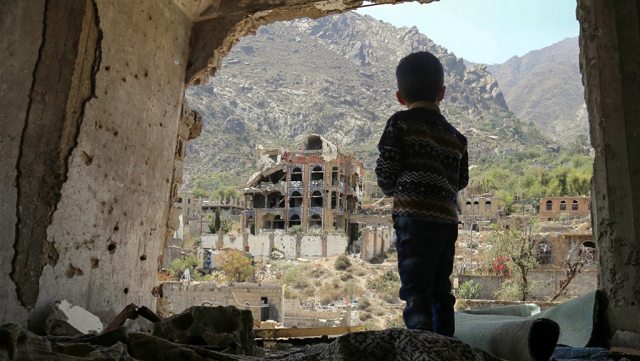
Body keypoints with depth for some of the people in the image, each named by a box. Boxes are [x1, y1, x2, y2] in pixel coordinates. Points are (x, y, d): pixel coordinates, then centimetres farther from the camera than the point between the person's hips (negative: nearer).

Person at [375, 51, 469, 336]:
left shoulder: (401, 122, -1)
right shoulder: (455, 136, 17)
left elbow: (386, 171, -6)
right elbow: (461, 181, 16)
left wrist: (393, 190, 15)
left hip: (414, 216, -6)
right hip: (447, 219, 6)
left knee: (415, 291, -5)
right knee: (440, 290, 17)